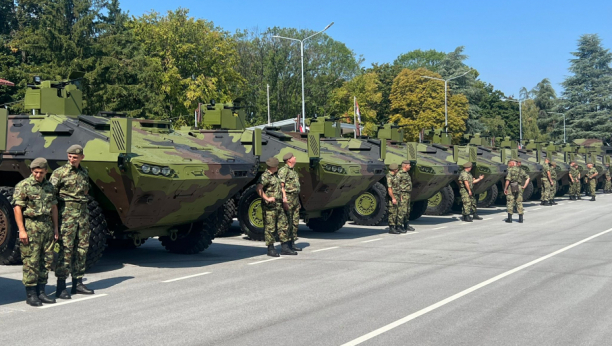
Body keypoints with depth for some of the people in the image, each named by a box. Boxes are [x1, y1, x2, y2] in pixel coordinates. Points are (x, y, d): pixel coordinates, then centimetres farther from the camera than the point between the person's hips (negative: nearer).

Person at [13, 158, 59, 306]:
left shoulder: (49, 186, 13)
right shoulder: (23, 186, -6)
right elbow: (17, 208, -10)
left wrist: (55, 227, 14)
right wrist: (21, 230, -15)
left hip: (47, 226, 6)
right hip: (30, 227, -6)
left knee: (46, 260, 7)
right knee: (31, 261, -4)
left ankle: (41, 292, 16)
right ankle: (30, 294, 3)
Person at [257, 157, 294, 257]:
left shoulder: (276, 175, 17)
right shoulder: (265, 176, -12)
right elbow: (258, 188, -26)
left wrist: (283, 198, 16)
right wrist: (267, 198, -25)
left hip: (279, 205, 9)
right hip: (270, 207, -9)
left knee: (283, 226, 10)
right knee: (270, 228, -2)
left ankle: (285, 248, 16)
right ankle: (271, 249, 5)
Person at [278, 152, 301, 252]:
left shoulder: (293, 171, 19)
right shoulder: (283, 170, -10)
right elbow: (281, 185, -18)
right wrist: (284, 198, -25)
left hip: (296, 198, 9)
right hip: (288, 198, -9)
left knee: (295, 222, 11)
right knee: (286, 222, -5)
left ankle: (292, 243, 18)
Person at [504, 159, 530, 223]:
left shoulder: (510, 169, -5)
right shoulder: (521, 170, 13)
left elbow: (508, 180, -13)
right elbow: (528, 178, 16)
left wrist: (505, 189, -7)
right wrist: (525, 186, 13)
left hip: (511, 187, -5)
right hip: (519, 188, 5)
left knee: (510, 202, 2)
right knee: (519, 202, 10)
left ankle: (509, 219, 2)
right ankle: (520, 219, 8)